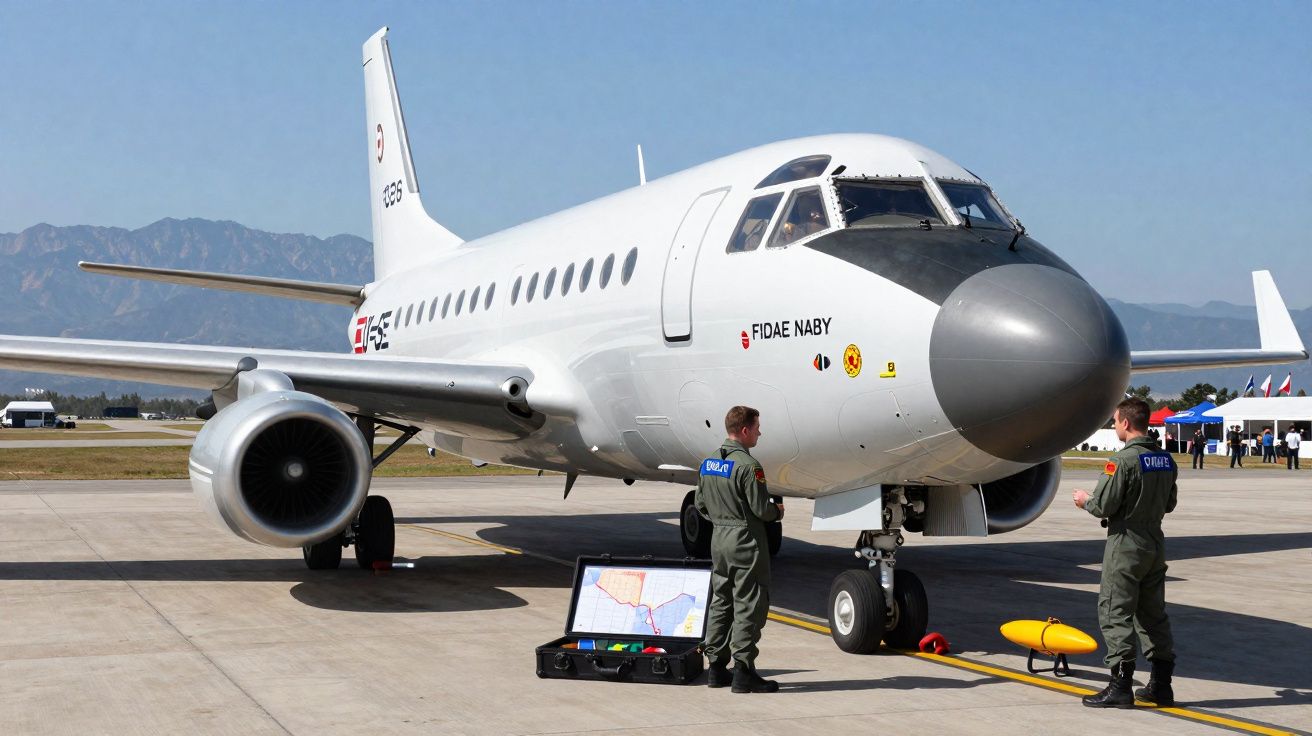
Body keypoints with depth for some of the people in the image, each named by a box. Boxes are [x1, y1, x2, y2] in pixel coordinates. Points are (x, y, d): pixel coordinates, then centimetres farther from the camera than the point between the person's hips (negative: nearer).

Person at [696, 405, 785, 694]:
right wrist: (778, 511, 3)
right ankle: (744, 672, -2)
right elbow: (761, 508, -17)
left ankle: (716, 668, 19)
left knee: (720, 603, 14)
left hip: (718, 539, 8)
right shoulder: (747, 465, -17)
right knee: (748, 606, -2)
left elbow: (701, 504, 13)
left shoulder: (709, 462, 8)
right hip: (746, 542, -8)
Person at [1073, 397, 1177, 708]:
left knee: (1115, 613, -2)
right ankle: (1161, 684, 17)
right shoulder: (1166, 460, 6)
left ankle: (1121, 685, -3)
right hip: (1155, 544, 8)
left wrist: (1085, 500, 3)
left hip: (1126, 545, -8)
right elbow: (1169, 504, 14)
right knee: (1153, 613, 14)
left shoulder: (1123, 460, -17)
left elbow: (1104, 506, -17)